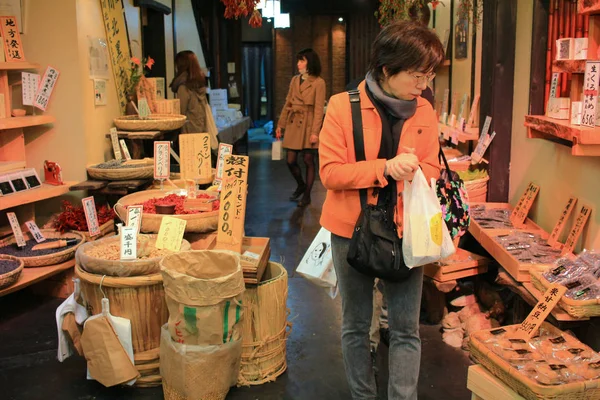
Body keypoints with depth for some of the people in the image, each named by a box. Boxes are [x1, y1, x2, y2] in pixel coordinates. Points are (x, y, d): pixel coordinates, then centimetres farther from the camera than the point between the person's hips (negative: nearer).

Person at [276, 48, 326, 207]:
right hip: (293, 124, 5)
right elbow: (287, 103, 16)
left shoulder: (318, 82, -5)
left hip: (308, 125, -5)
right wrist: (281, 124, 13)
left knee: (308, 160, 2)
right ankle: (300, 185, 32)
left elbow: (319, 109, -9)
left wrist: (315, 132, -15)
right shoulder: (295, 80, 12)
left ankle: (307, 195, 15)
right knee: (291, 161, 5)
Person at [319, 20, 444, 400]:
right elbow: (330, 173, -14)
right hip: (353, 230, -1)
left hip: (406, 230, 2)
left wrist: (411, 171, -17)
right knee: (355, 325, 14)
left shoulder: (425, 111, -1)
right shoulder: (343, 106, -12)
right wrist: (385, 168, -25)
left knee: (406, 329, 5)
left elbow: (431, 170, 6)